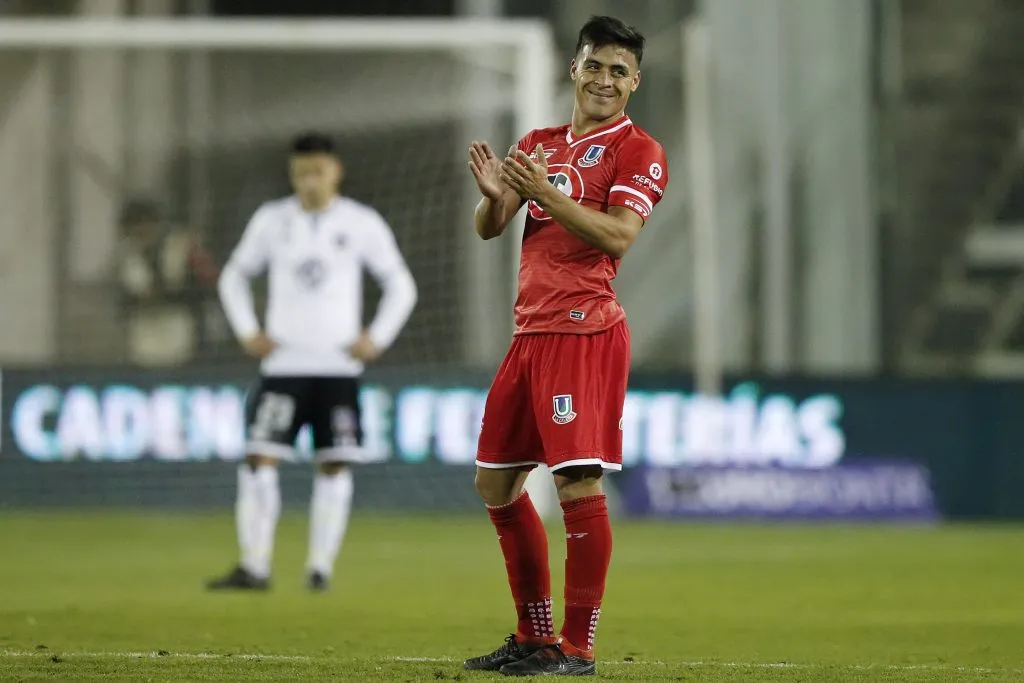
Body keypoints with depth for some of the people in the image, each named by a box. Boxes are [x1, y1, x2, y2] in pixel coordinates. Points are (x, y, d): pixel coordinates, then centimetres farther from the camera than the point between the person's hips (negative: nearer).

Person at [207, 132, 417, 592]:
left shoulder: (362, 224, 1)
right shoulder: (271, 221, 4)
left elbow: (401, 285, 9)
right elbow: (234, 275, 16)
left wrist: (376, 338, -1)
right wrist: (247, 331, 4)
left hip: (340, 368, 0)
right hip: (283, 364, 1)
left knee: (335, 465, -2)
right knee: (259, 457, -10)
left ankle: (321, 567, 6)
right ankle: (254, 566, -10)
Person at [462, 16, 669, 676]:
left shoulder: (638, 150, -2)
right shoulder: (541, 145, 18)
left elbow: (619, 235, -15)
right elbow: (489, 229, 13)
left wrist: (546, 193, -23)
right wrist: (495, 194, -9)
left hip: (585, 330, -8)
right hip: (531, 329, 8)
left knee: (578, 481, -14)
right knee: (496, 482, 11)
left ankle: (578, 649, -10)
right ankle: (535, 638, 20)